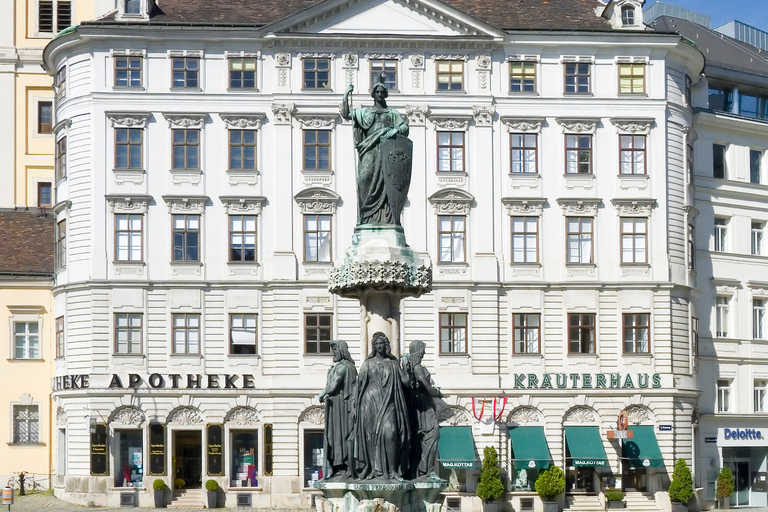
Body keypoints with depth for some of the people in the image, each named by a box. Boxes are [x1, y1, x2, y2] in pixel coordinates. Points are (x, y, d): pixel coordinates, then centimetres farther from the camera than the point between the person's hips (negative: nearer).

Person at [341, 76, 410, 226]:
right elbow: (345, 114, 11)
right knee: (368, 179, -15)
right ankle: (367, 218, -19)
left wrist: (395, 131, -14)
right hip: (370, 151, 0)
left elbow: (405, 127, 7)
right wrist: (346, 95, 7)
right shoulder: (365, 112, 21)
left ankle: (389, 218, -16)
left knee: (387, 183, -11)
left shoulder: (392, 113, 20)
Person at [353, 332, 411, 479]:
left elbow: (406, 381, 7)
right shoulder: (368, 363, 10)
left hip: (388, 404, 0)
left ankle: (392, 470, -18)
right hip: (371, 402, 0)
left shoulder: (393, 363, 13)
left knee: (390, 432, -17)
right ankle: (373, 470, 2)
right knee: (372, 434, -3)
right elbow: (360, 382, 2)